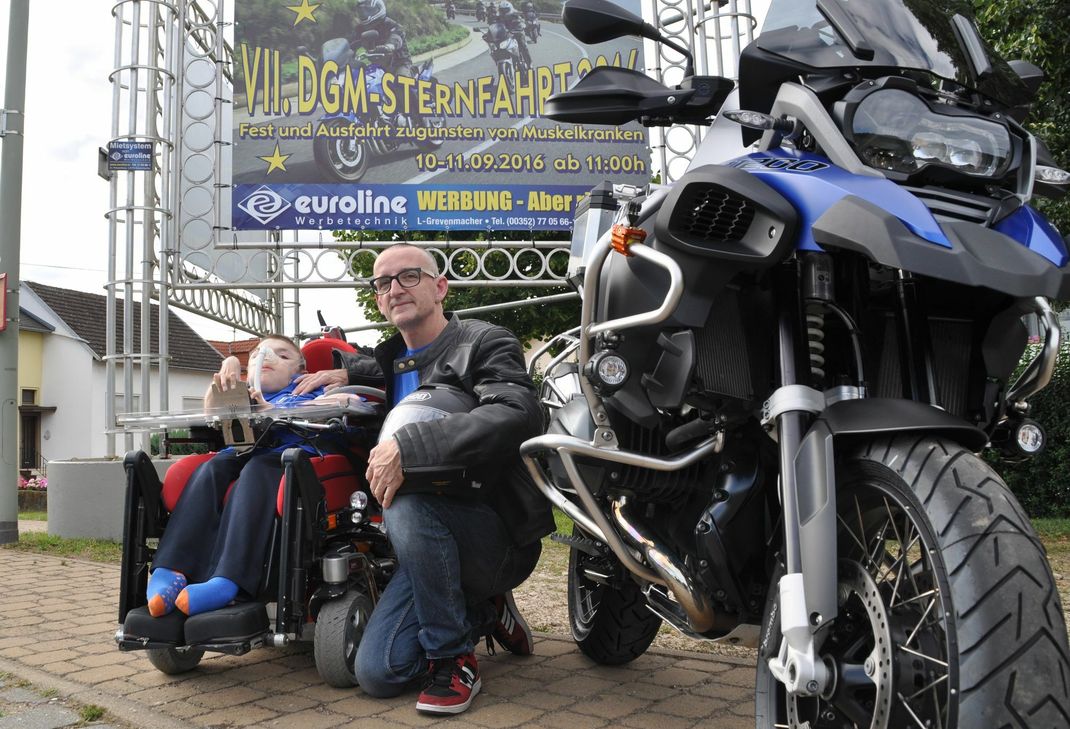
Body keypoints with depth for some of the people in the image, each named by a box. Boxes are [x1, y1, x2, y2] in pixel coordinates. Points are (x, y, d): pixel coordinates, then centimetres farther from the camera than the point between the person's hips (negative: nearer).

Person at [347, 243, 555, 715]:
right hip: (432, 541, 7)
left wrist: (407, 445, -33)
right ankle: (482, 611, 21)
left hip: (500, 534, -6)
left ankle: (454, 659, -15)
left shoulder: (486, 342, -7)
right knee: (377, 673, -6)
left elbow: (516, 415, -27)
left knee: (407, 505, -35)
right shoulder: (387, 361, 14)